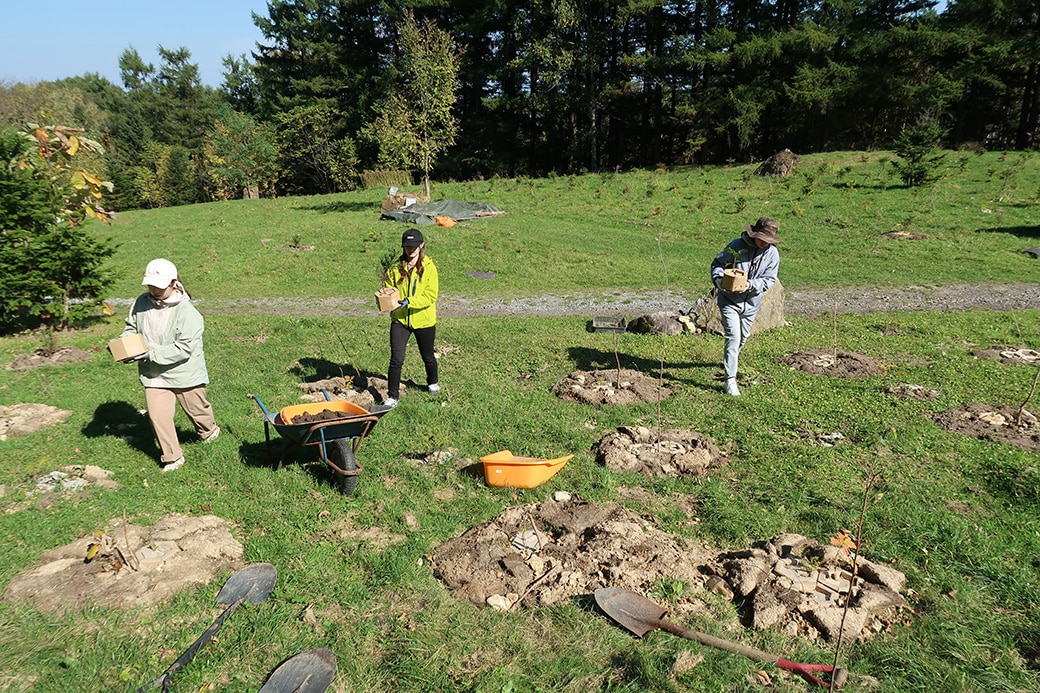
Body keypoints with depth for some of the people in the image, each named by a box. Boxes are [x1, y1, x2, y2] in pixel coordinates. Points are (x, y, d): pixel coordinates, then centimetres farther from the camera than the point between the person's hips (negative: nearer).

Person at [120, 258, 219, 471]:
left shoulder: (187, 312, -23)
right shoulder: (142, 302, -5)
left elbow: (184, 348, -25)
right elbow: (131, 328, 12)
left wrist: (152, 353, -29)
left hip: (184, 373, -4)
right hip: (154, 375, 4)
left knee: (196, 408, 18)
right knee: (158, 415, -3)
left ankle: (209, 430, 51)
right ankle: (172, 457, 13)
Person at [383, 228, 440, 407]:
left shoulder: (429, 268, -9)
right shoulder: (396, 268, 0)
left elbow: (431, 297, -15)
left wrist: (409, 302, -27)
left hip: (423, 320, -1)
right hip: (400, 319, 1)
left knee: (427, 356, 18)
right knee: (396, 359, -7)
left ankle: (433, 383, 46)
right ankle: (392, 396, 5)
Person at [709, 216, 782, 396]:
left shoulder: (772, 253, -5)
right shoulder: (737, 246, -14)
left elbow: (770, 279, -8)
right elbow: (717, 263, -5)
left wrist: (750, 285, -25)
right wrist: (718, 278, -25)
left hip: (751, 303, 5)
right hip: (729, 301, -4)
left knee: (743, 337, 22)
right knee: (733, 337, -16)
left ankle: (729, 361, 51)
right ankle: (730, 379, -14)